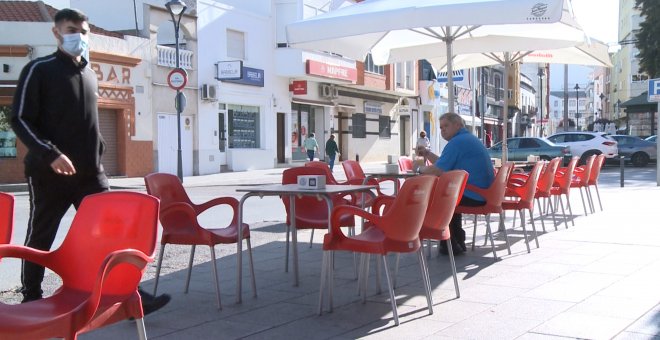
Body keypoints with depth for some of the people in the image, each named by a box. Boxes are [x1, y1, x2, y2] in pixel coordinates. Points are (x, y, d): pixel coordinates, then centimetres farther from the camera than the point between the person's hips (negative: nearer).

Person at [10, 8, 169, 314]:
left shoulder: (90, 75, 16)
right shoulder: (39, 70, -4)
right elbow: (19, 119, -10)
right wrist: (51, 154, -21)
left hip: (90, 173, 5)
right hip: (50, 173, -5)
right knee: (40, 238, 7)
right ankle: (31, 299, 24)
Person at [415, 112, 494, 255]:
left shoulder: (457, 142, -15)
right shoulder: (470, 138, 19)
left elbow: (438, 170, -19)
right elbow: (445, 164, 24)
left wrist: (421, 169, -1)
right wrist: (427, 153, 15)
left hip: (472, 196, -10)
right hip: (483, 194, 10)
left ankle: (449, 244, 11)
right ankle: (458, 241, 31)